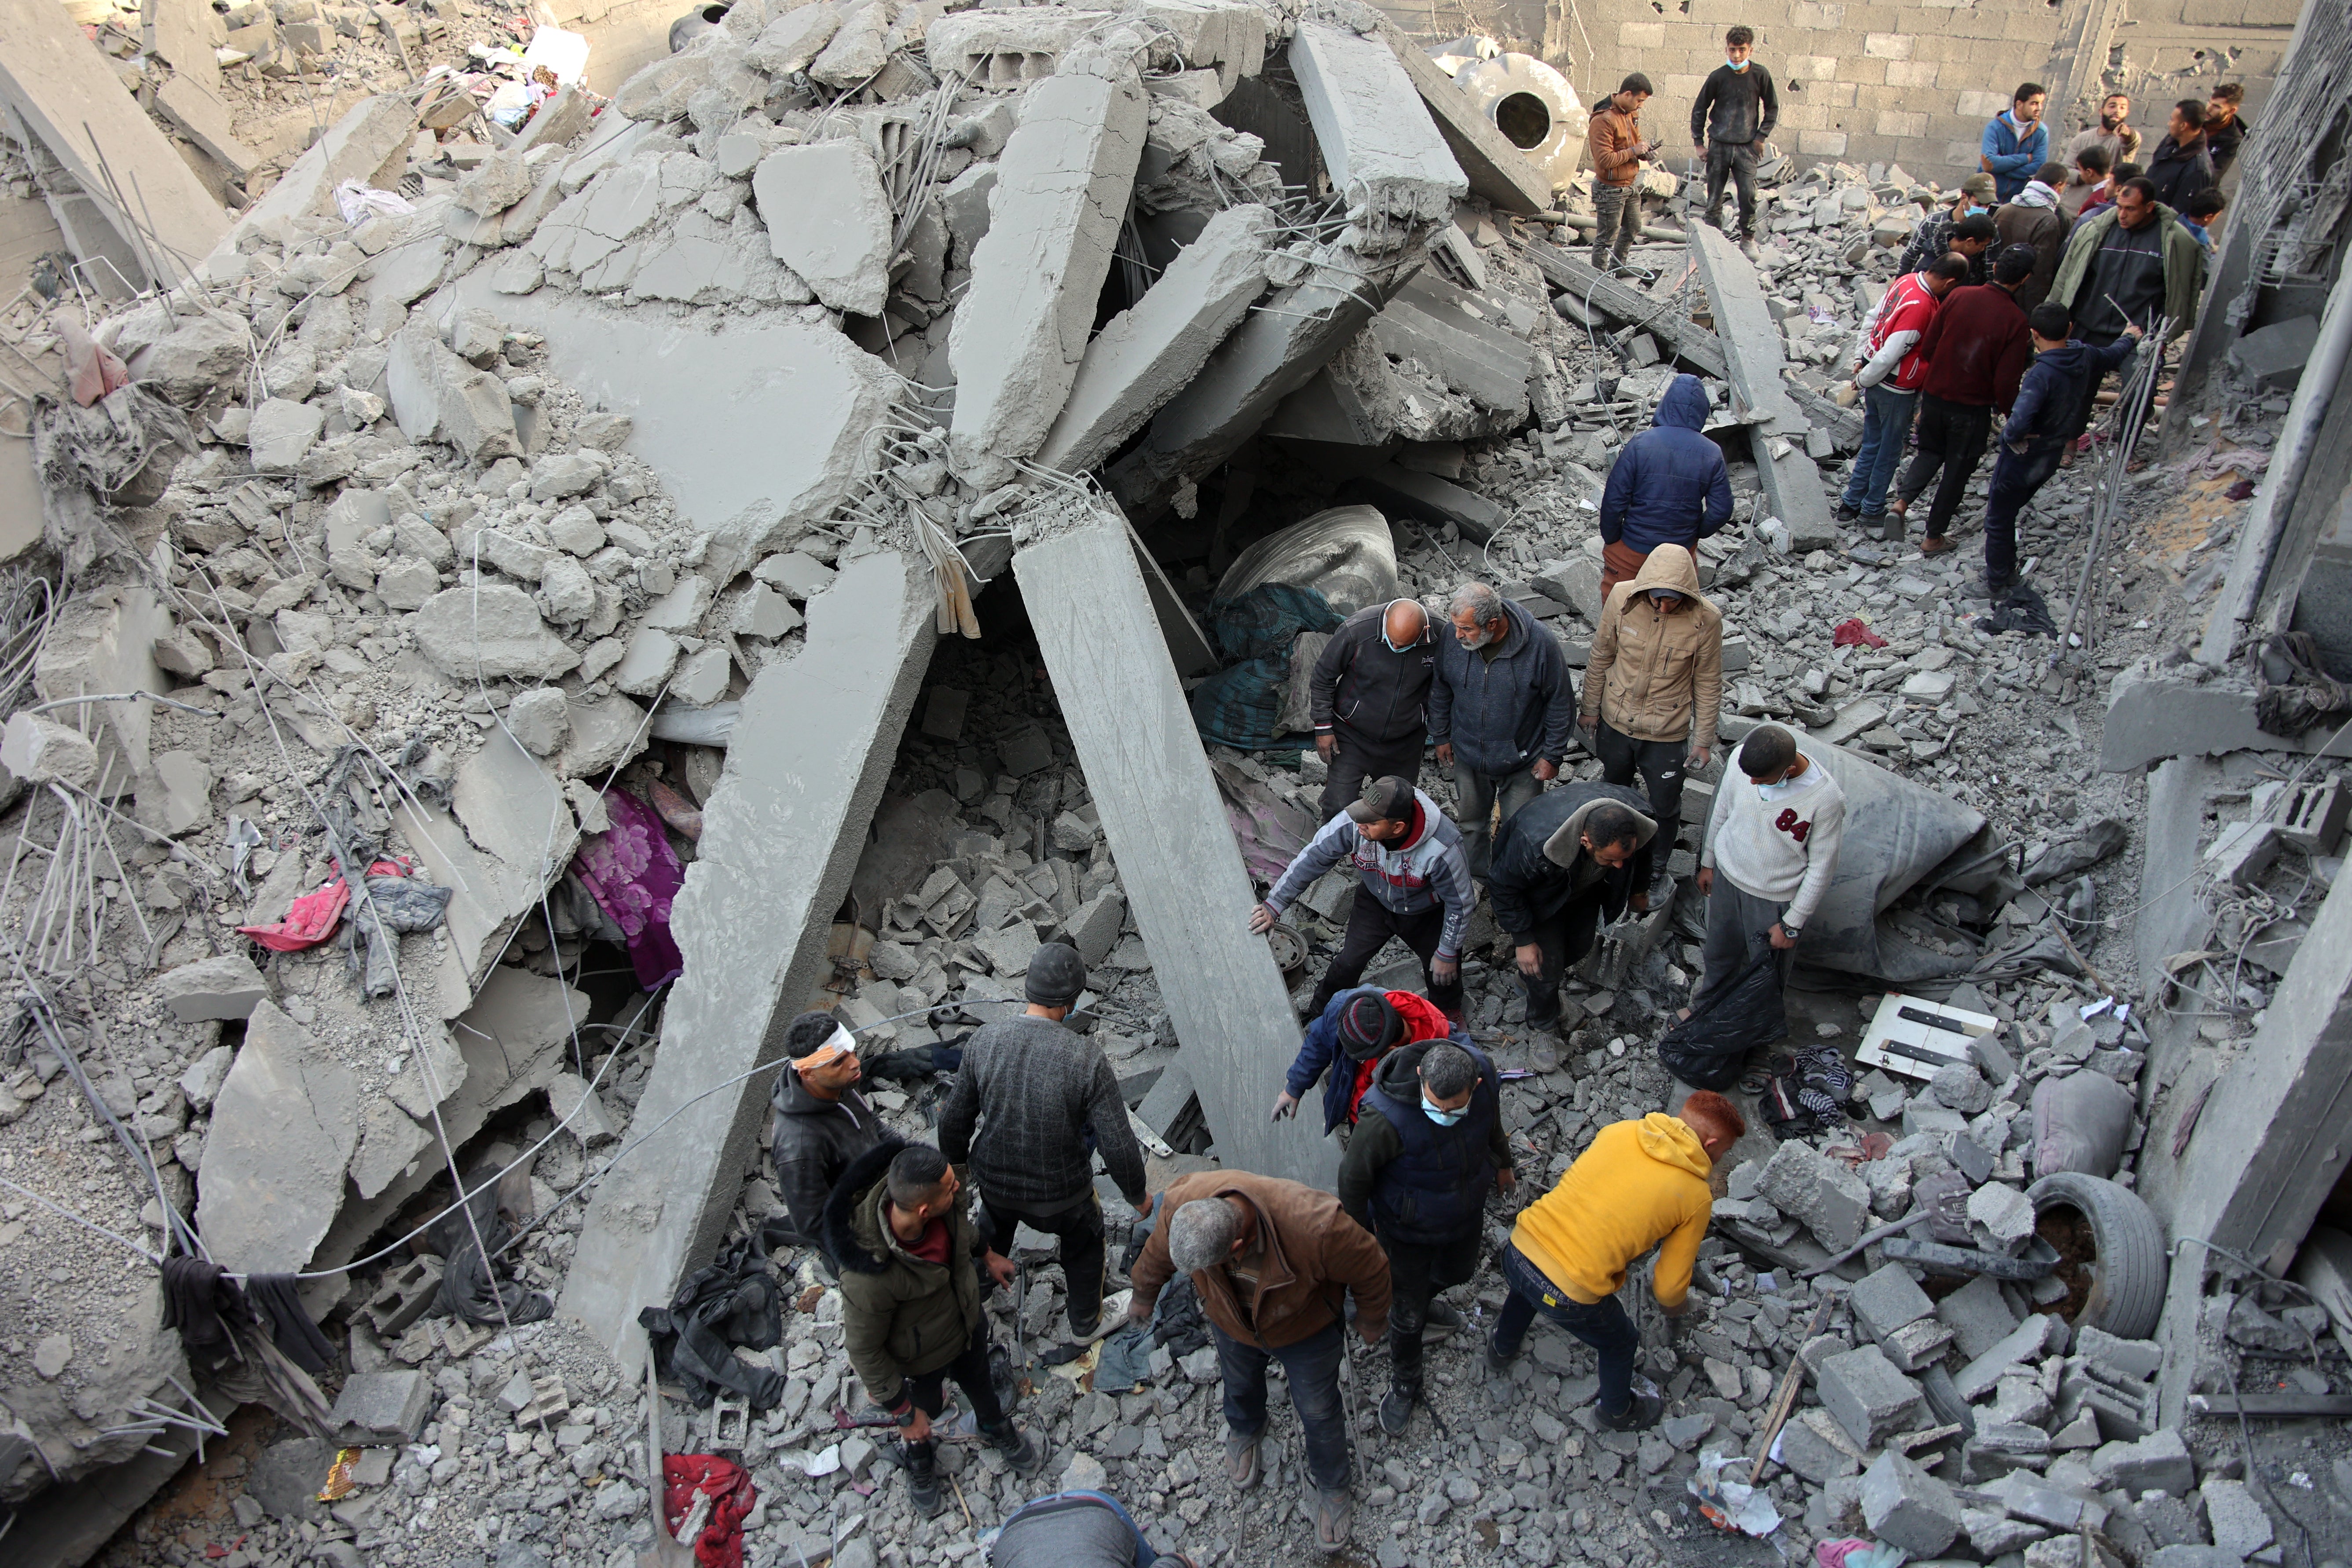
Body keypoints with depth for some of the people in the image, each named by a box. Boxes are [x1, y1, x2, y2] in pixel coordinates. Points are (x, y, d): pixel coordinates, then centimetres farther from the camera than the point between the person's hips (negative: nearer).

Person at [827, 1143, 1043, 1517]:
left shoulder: (946, 1199, -31)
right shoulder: (870, 1275, -46)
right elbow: (864, 1350, -27)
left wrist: (987, 1254, 17)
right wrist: (904, 1414, -15)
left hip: (969, 1319, 4)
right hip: (921, 1357, -4)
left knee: (979, 1384, 32)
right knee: (926, 1406, 28)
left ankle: (997, 1431, 65)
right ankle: (918, 1457, 63)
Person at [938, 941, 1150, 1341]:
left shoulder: (983, 1040, -19)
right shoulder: (1087, 1059, -28)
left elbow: (953, 1122, -8)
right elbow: (1118, 1147, -24)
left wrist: (956, 1165, 13)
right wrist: (1137, 1196, -5)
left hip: (994, 1184, 3)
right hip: (1061, 1194, -3)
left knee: (991, 1238, 37)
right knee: (1084, 1247, 30)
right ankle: (1085, 1322, 52)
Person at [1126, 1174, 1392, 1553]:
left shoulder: (1316, 1228, -48)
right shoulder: (1182, 1205, -36)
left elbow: (1370, 1268, -24)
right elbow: (1158, 1254, -10)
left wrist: (1372, 1321, -5)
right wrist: (1143, 1296, 10)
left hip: (1305, 1328, -3)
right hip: (1232, 1320, 3)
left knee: (1318, 1412, 16)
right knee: (1240, 1387, 27)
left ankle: (1331, 1488, 45)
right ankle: (1244, 1433, 61)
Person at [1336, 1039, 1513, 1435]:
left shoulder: (1484, 1074, -28)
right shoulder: (1388, 1119, -44)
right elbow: (1353, 1176, -24)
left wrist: (1502, 1163, 18)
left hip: (1467, 1217, 5)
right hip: (1409, 1231, -4)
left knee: (1457, 1274, 31)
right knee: (1408, 1313, 14)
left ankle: (1421, 1299, 65)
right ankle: (1404, 1386, 43)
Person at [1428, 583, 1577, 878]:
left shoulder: (1540, 644, -26)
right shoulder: (1452, 640, -18)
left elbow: (1560, 703, -13)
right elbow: (1440, 692, 2)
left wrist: (1552, 756, -8)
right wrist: (1442, 736, 10)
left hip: (1523, 761, -3)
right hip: (1468, 756, 3)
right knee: (1470, 824, 21)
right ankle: (1475, 876, 45)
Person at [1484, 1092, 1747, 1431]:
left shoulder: (1619, 1130, 4)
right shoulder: (1696, 1197, -4)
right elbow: (1669, 1288, 2)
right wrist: (1675, 1306, 26)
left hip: (1519, 1248, 4)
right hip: (1569, 1294, -4)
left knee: (1526, 1287, 41)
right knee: (1620, 1343, 30)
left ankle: (1501, 1351, 66)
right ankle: (1617, 1412, 56)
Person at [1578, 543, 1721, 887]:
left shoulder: (1705, 619, -23)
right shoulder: (1622, 598, -19)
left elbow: (1708, 685, -10)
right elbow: (1600, 658, -4)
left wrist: (1704, 739, -4)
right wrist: (1590, 709, 5)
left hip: (1667, 733, -2)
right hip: (1616, 721, 2)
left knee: (1665, 807, 16)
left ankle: (1658, 868, 43)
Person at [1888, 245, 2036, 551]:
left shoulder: (1959, 297, -11)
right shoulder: (2015, 321, -19)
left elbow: (1927, 347, -5)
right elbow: (2006, 382, -17)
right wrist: (2011, 416, 2)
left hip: (1934, 396, 3)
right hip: (1972, 408, -3)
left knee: (1930, 453, 25)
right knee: (1957, 469, 15)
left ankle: (1901, 503, 0)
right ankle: (1933, 538, 24)